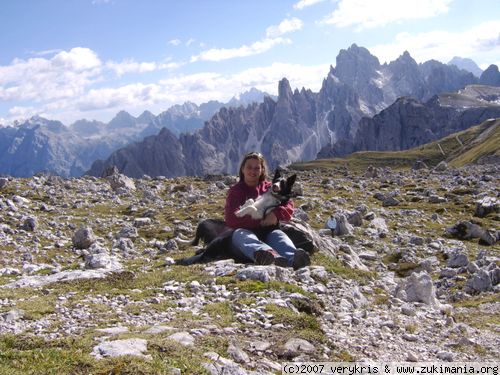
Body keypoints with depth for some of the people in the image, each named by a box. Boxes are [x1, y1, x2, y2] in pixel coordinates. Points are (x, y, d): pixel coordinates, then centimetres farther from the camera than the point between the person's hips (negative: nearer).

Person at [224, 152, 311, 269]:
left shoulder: (270, 188, 21)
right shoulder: (235, 191, 13)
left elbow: (289, 205, 8)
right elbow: (231, 219, -4)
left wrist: (276, 214, -17)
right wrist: (261, 222, -14)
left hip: (268, 232, 2)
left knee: (278, 234, -31)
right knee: (239, 234, -36)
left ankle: (294, 259, -68)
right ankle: (269, 254, -70)